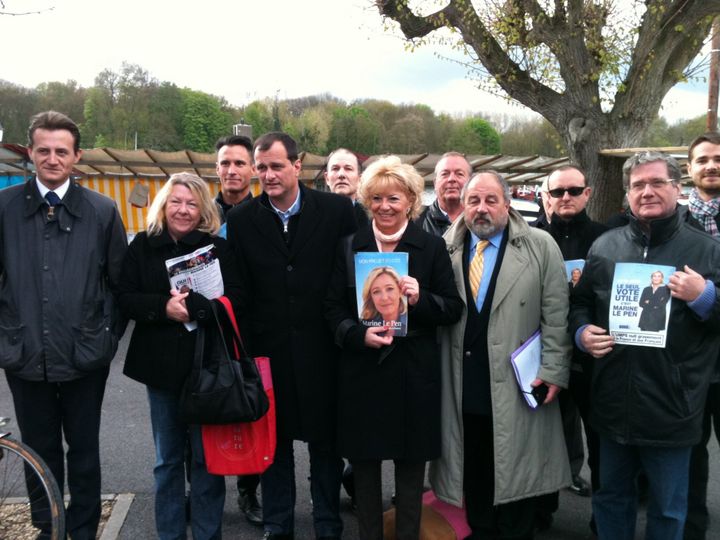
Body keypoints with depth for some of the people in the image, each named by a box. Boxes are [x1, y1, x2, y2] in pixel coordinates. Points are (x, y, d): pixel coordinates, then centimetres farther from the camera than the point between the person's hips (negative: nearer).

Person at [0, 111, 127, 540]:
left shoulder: (103, 211, -2)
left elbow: (121, 283, 2)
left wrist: (109, 336, 0)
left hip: (84, 358, -1)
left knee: (84, 451, 13)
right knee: (40, 451, 16)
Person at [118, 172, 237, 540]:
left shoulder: (218, 248, -2)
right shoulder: (143, 246, 4)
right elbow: (125, 298, -1)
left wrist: (191, 305, -25)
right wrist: (163, 306, -18)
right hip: (160, 363, 2)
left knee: (206, 457, 7)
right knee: (167, 458, 14)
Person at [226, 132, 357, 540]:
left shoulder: (338, 210, -4)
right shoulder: (242, 220, 0)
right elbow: (239, 294, -2)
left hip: (322, 349, -1)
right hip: (269, 351, 1)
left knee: (326, 442, 14)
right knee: (273, 442, 16)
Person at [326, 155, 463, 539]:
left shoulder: (432, 247, 1)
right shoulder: (349, 246, 5)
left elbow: (454, 308, 1)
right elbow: (333, 307, 4)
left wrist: (421, 299, -18)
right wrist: (359, 335, -14)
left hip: (414, 373, -1)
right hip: (362, 371, 1)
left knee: (411, 466, 10)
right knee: (364, 463, 9)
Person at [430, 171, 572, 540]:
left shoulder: (540, 246, -1)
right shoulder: (447, 249, 6)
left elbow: (556, 315, -3)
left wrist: (553, 370, -7)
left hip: (519, 384, -2)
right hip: (464, 386, 3)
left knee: (516, 474, 9)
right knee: (474, 474, 13)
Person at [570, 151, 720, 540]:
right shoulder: (605, 246, 5)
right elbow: (580, 302, 14)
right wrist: (581, 331, -4)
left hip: (671, 408, -2)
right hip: (613, 404, 3)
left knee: (668, 508, 16)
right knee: (611, 496, 21)